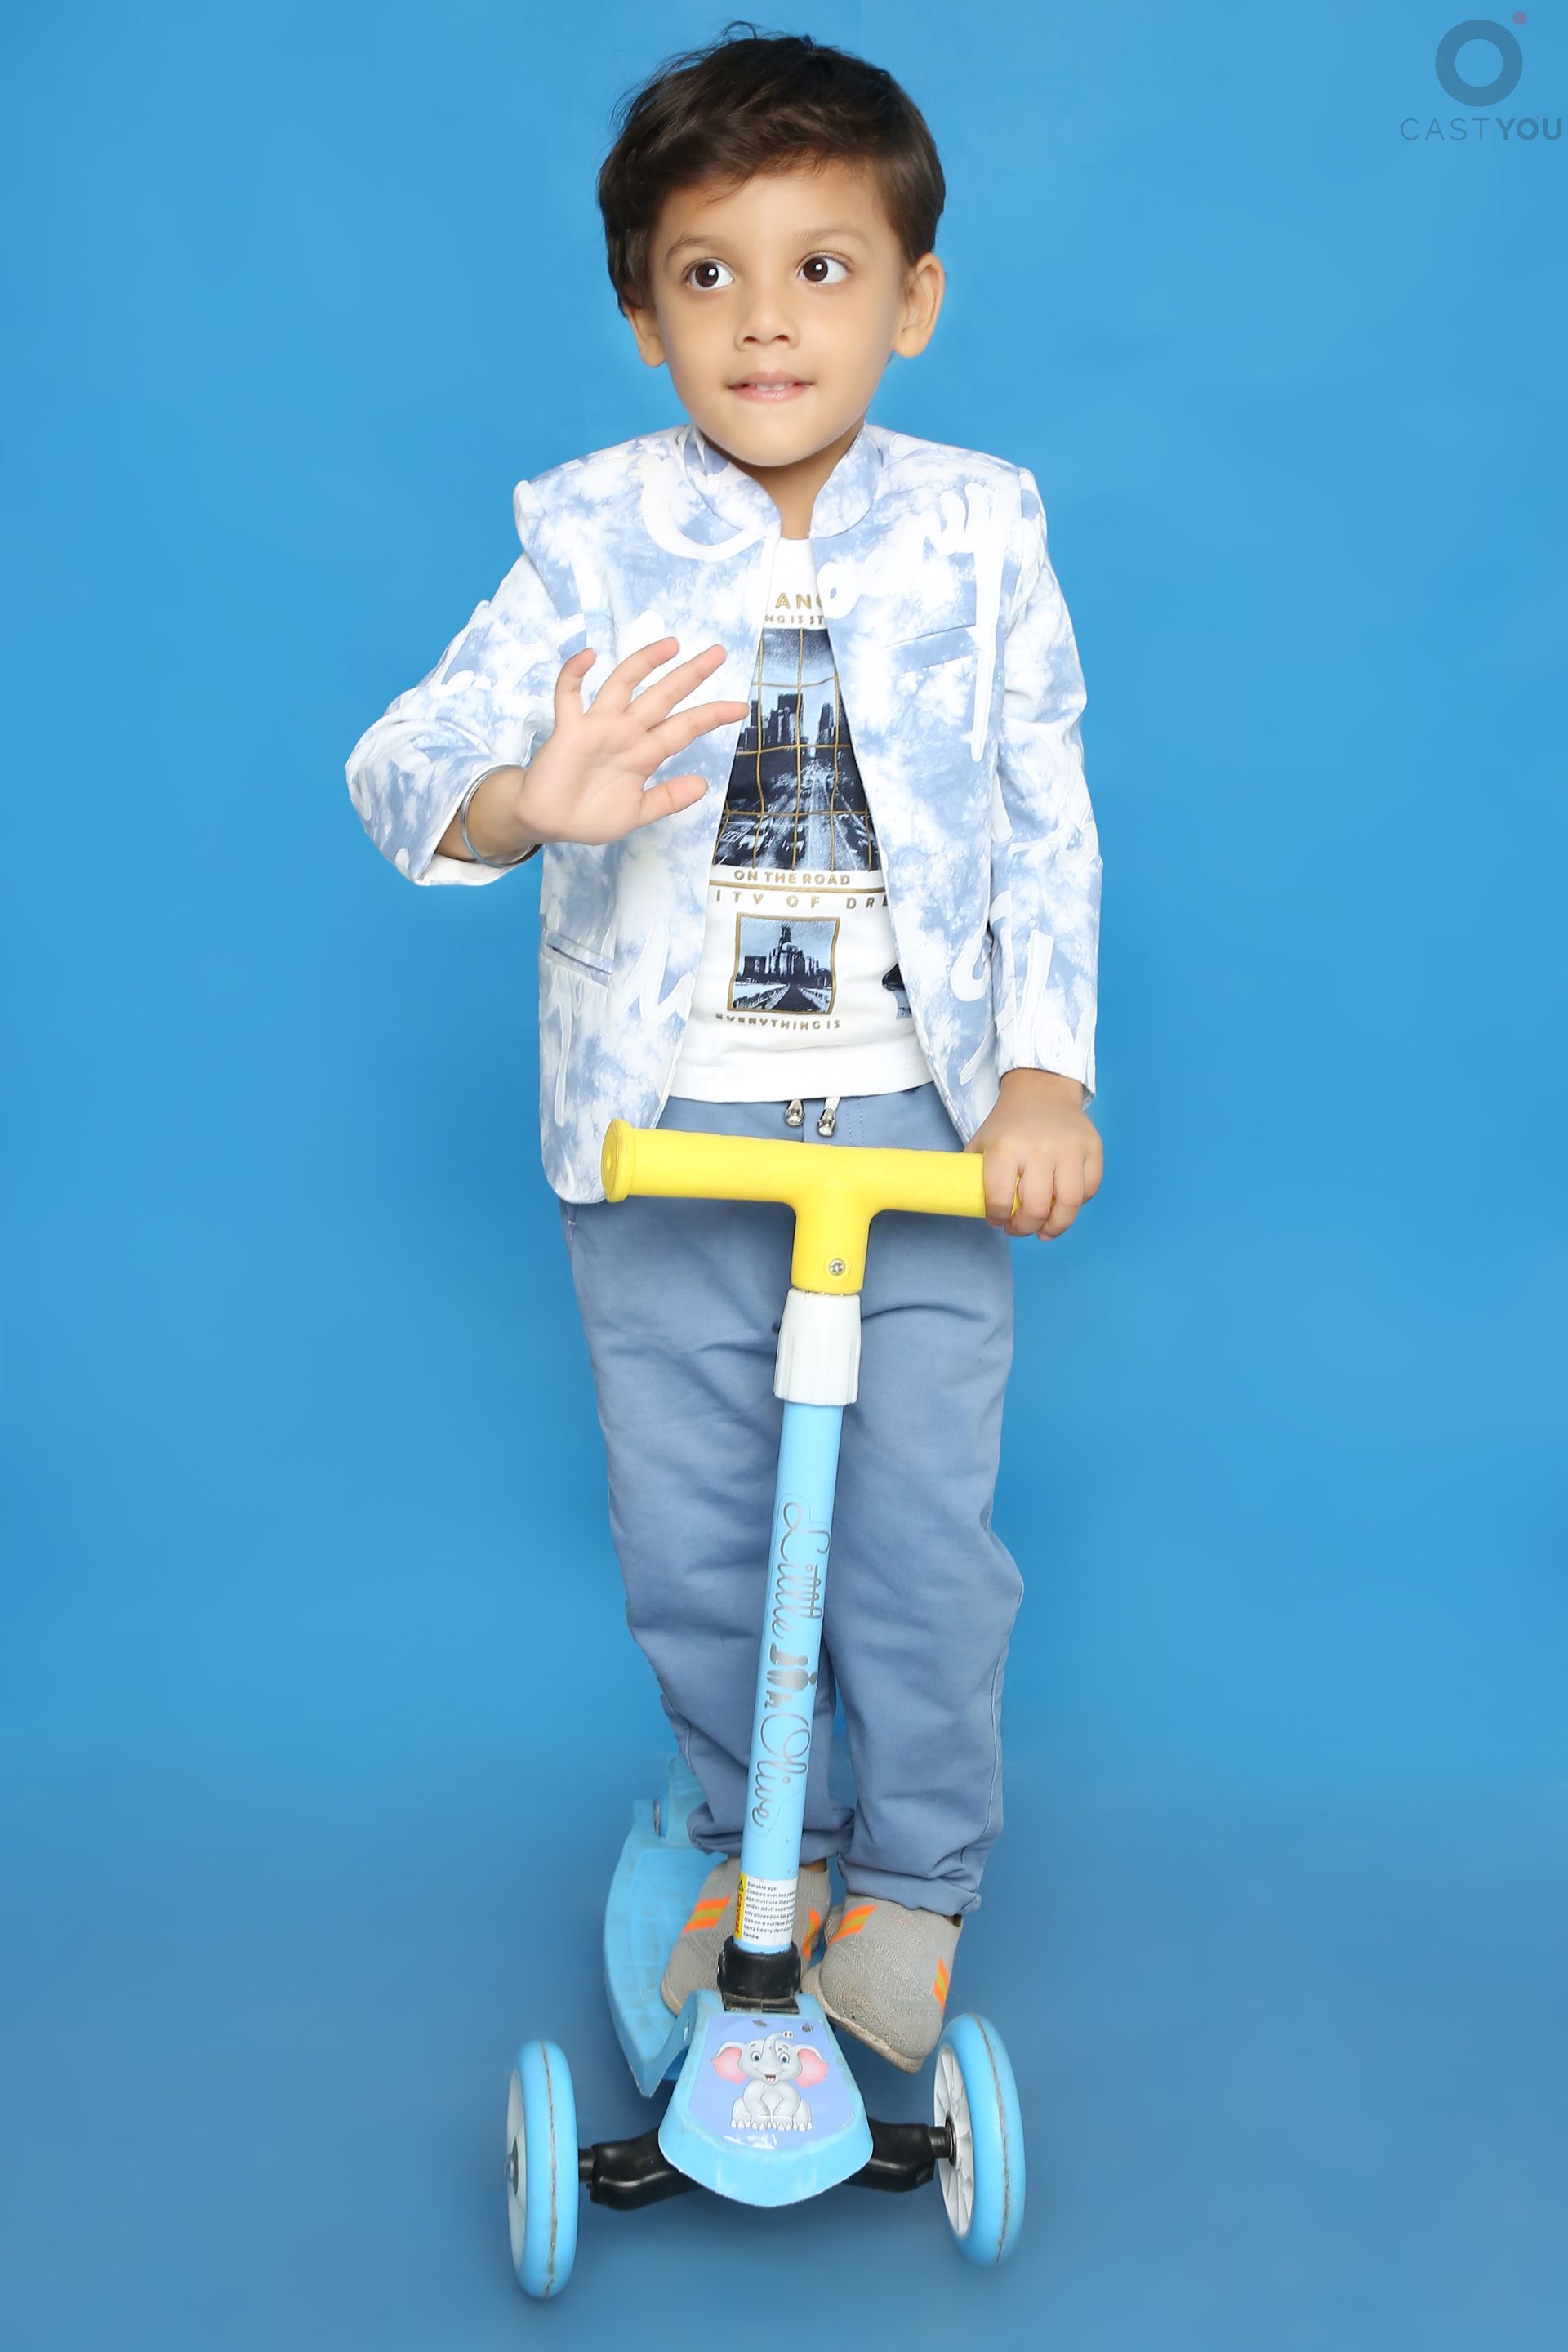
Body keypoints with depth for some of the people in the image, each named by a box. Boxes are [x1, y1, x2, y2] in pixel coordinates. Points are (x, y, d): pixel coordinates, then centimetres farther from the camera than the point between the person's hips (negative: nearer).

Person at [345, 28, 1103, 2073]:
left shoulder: (977, 531, -1)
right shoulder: (590, 539, -4)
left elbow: (1047, 822, 1)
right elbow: (407, 755, -13)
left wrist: (1047, 1067, -11)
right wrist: (525, 802, -37)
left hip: (919, 1119, 0)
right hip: (664, 1128, 1)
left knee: (921, 1522, 2)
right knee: (688, 1535, 10)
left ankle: (912, 1872, 25)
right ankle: (756, 1842, 35)